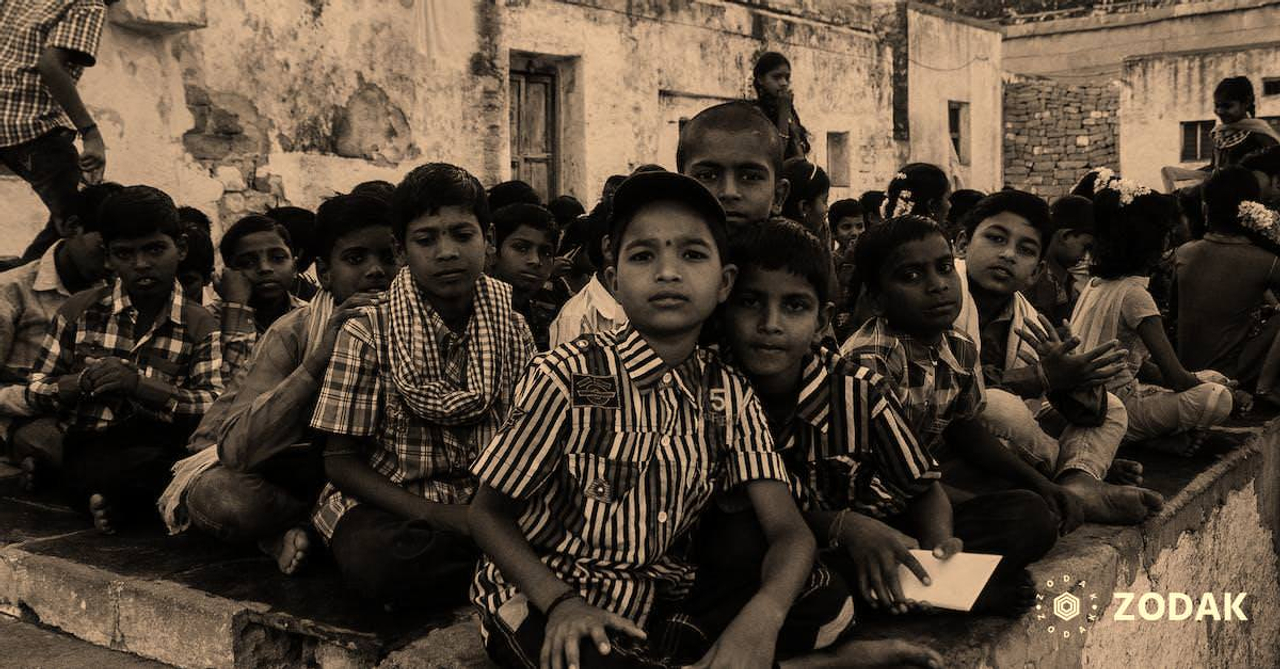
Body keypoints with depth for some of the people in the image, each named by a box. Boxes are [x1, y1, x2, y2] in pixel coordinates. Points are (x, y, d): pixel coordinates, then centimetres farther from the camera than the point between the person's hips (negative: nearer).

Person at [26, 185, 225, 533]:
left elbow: (216, 407, -10)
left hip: (162, 449, 3)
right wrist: (82, 382, -14)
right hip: (86, 455, -3)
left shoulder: (199, 325, 4)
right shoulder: (79, 310, 8)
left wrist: (137, 384, -22)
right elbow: (35, 390, 9)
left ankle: (113, 503, -7)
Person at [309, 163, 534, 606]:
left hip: (487, 505, 2)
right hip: (388, 504, -2)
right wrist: (437, 516, -19)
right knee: (375, 561, -37)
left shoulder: (511, 330, 6)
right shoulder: (367, 333, -5)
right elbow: (341, 461, -5)